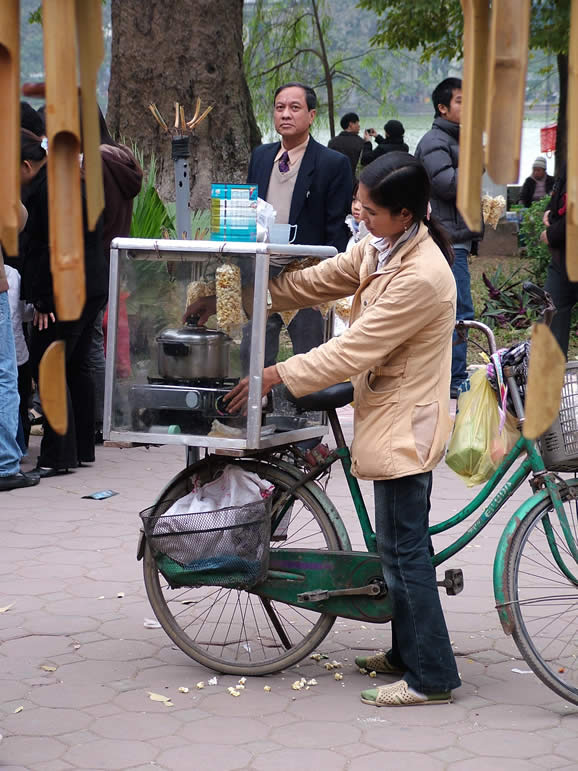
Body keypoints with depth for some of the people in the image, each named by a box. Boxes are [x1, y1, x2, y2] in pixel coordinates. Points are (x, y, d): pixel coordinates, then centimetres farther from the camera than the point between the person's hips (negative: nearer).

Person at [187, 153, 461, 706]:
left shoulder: (421, 277, -25)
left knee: (403, 549, -4)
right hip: (388, 415, 10)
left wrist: (277, 375, -20)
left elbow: (355, 348, -25)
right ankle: (407, 652, 29)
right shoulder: (378, 247, 4)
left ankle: (431, 677, 4)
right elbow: (315, 283, 10)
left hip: (404, 422, -10)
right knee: (400, 545, 17)